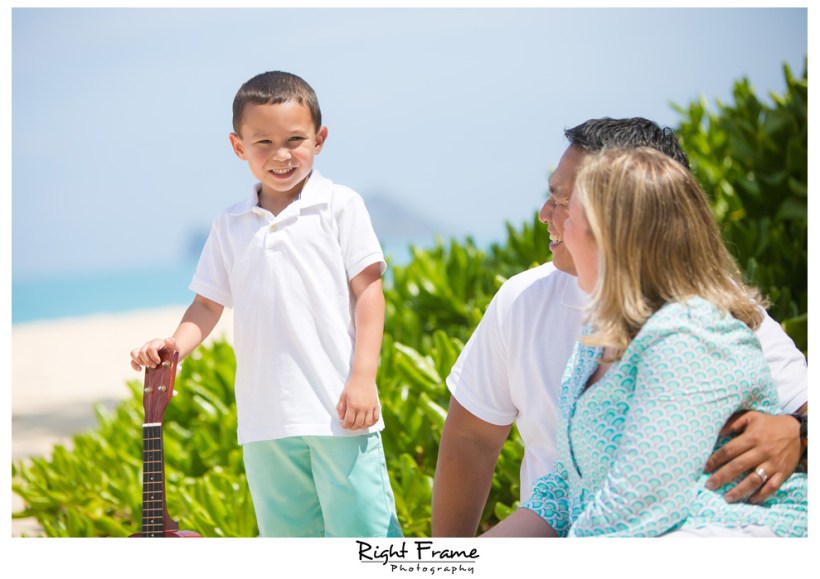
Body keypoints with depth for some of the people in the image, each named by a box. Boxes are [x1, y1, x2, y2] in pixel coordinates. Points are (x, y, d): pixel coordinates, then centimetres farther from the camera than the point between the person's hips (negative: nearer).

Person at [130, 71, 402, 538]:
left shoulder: (340, 206, 0)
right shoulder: (232, 226, 11)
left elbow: (369, 291, -3)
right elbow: (209, 303, 14)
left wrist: (364, 377, -10)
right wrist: (175, 345, -6)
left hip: (338, 411, -4)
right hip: (266, 419, 4)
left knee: (360, 531, -7)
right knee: (287, 535, 11)